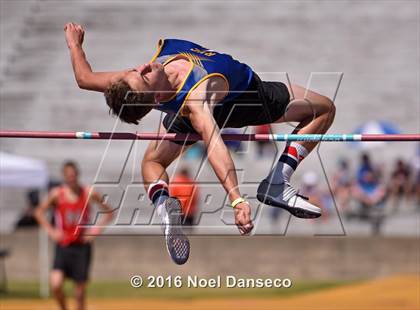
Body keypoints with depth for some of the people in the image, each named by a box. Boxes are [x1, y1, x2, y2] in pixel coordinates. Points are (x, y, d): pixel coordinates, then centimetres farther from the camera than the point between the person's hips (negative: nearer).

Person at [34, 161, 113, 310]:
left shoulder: (89, 193, -3)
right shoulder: (57, 194, -4)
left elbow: (108, 212, 7)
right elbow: (39, 212, 8)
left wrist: (96, 229, -5)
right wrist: (50, 230, -2)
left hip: (82, 246, 1)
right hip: (63, 246, 0)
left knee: (80, 287, 4)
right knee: (56, 283, -18)